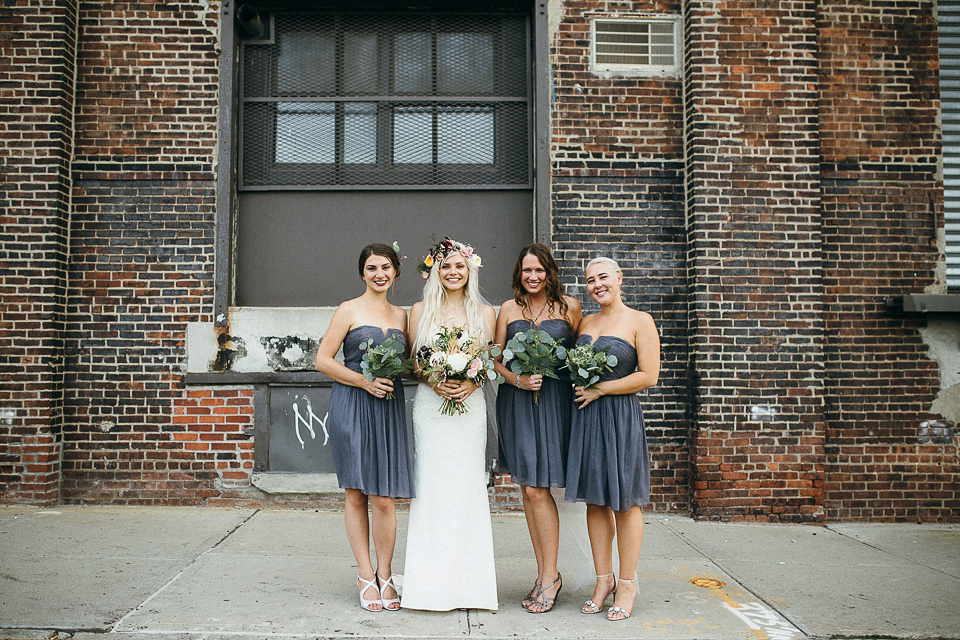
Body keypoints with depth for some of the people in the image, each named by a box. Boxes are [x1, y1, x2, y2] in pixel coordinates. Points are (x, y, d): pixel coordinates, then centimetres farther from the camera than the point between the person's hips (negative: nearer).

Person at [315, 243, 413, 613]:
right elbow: (323, 361, -4)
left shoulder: (401, 315, 15)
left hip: (390, 409, 3)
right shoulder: (349, 310, 1)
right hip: (352, 407, -3)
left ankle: (385, 576, 13)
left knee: (384, 499, -1)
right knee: (356, 495, 3)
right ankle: (366, 576, 14)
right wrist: (364, 381, -13)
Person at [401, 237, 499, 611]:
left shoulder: (485, 313, 8)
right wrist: (435, 382, -12)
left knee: (467, 485, 0)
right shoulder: (420, 311, 7)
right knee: (430, 485, -1)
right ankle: (431, 578, 8)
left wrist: (471, 383, -11)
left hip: (470, 405, 0)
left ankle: (468, 578, 10)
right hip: (429, 404, 0)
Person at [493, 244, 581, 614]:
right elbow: (496, 358, 8)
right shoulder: (508, 309, 9)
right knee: (527, 490, 6)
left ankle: (550, 575, 6)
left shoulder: (569, 306, 4)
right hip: (515, 401, 3)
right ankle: (544, 574, 17)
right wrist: (518, 380, -9)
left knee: (537, 489, -8)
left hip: (554, 400, -3)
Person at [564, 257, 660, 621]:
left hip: (621, 416, -5)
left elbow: (648, 376, -10)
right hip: (585, 416, 5)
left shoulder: (640, 321, -3)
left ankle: (627, 584, 15)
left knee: (624, 502, 2)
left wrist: (600, 389, -11)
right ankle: (603, 579, 20)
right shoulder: (585, 322, 13)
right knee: (594, 499, 9)